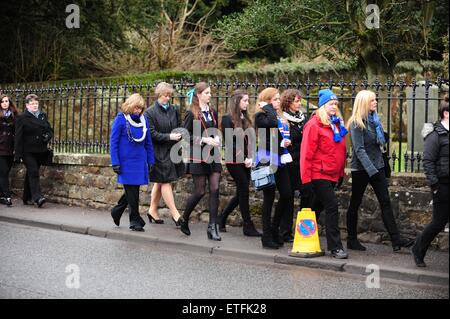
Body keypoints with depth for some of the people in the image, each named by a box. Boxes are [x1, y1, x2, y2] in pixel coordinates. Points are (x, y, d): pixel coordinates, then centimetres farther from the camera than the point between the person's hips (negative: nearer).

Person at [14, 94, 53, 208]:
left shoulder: (43, 116, 14)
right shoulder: (22, 118, -4)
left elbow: (50, 130, 22)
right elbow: (18, 137, -7)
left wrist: (48, 136, -4)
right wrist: (17, 154, -12)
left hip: (40, 151, 5)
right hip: (28, 151, -5)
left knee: (31, 173, 13)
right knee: (33, 172, -15)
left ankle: (27, 198, 21)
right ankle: (37, 197, -21)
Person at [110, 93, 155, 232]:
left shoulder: (143, 120, 6)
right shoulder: (121, 119, -7)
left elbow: (148, 142, 12)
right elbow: (113, 142, -7)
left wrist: (150, 161, 9)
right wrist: (115, 163, -11)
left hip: (140, 162, 5)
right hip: (126, 162, -5)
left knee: (133, 189, 10)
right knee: (131, 191, -2)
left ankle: (117, 211, 32)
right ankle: (135, 220, 7)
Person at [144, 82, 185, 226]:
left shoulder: (174, 110, 8)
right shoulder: (150, 112, -7)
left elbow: (180, 127, 18)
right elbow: (151, 133, -12)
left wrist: (179, 135, -3)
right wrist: (169, 136, -19)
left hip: (172, 150, 6)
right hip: (159, 152, -6)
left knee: (160, 182, 14)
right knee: (165, 182, -4)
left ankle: (153, 210, 26)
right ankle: (175, 214, -2)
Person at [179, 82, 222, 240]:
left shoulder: (213, 112, 12)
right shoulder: (191, 113, -5)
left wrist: (217, 138, 1)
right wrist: (203, 140, -16)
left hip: (213, 156, 5)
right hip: (198, 156, -5)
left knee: (215, 189, -5)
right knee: (200, 191, -1)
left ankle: (212, 226, -1)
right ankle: (184, 220, 22)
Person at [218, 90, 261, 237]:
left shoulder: (245, 118, 14)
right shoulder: (228, 119, -8)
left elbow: (248, 140, 15)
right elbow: (230, 143, -13)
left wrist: (250, 157, -1)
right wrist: (244, 158, -14)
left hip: (245, 162, 7)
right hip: (234, 161, -7)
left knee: (241, 192, 8)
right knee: (244, 190, -6)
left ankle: (222, 218, 22)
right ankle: (248, 226, 0)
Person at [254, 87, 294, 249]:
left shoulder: (281, 116, 14)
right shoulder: (261, 116, -8)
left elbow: (286, 134, 25)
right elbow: (272, 122, -30)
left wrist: (287, 141, 2)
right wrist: (268, 107, -15)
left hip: (280, 160, 7)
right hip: (268, 160, -7)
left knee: (287, 195, 3)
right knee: (269, 198, -2)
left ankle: (274, 228, 22)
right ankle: (267, 237, 6)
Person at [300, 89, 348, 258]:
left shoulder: (337, 124, 13)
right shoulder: (314, 125, -12)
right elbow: (307, 153, -14)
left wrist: (341, 174, 19)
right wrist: (306, 178, -16)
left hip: (332, 175, 8)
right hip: (319, 175, -8)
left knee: (318, 206, 17)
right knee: (332, 207, -11)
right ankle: (335, 247, -7)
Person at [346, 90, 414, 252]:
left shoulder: (374, 119, 10)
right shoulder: (356, 123, -12)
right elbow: (359, 149, -18)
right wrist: (371, 170, -24)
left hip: (377, 166, 7)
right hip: (361, 169, -7)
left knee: (385, 202, 0)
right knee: (355, 203, 5)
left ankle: (396, 239, -3)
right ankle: (352, 240, 15)